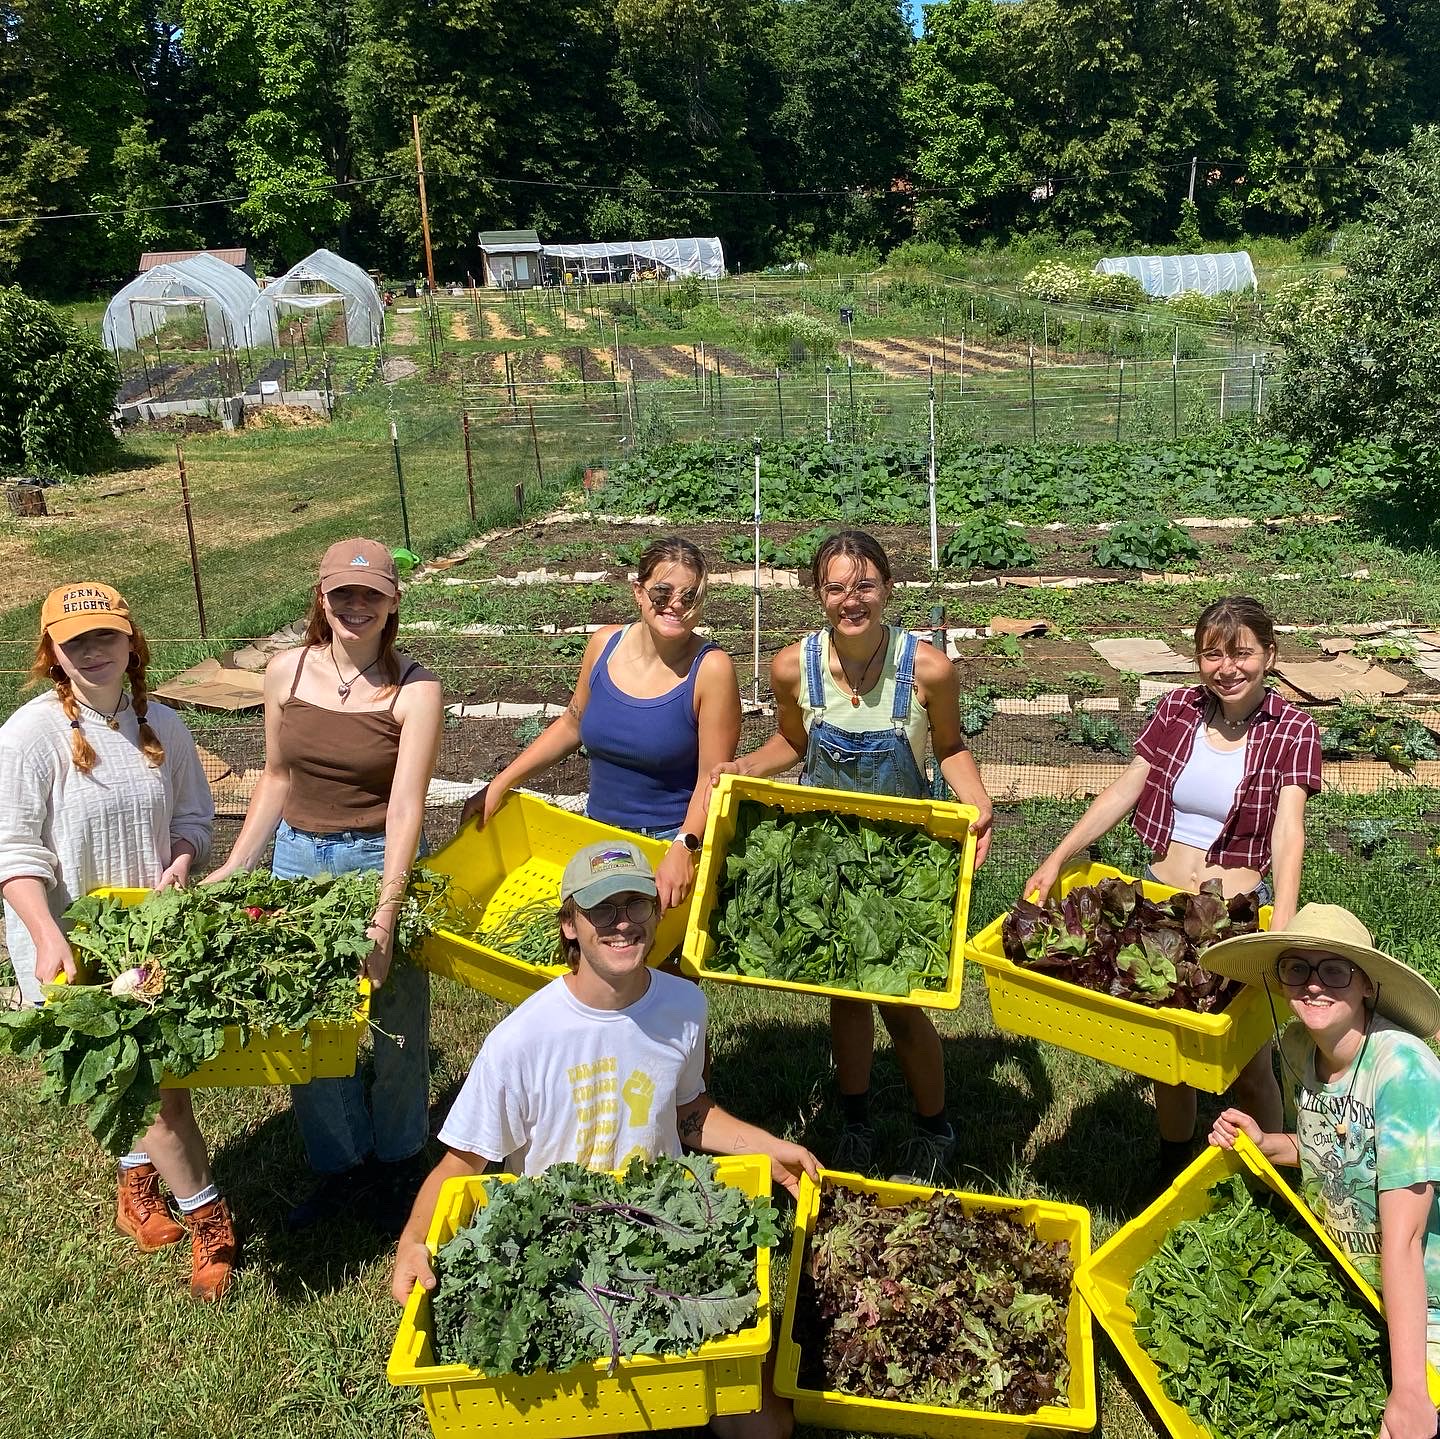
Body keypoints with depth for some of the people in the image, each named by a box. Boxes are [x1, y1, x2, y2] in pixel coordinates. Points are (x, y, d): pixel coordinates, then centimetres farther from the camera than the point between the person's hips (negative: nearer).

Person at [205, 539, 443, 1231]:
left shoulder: (413, 689, -15)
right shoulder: (287, 672, -2)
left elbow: (405, 808, -22)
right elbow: (277, 779, 10)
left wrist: (383, 918, -29)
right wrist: (231, 870, 9)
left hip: (381, 863, -3)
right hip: (297, 861, 4)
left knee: (392, 1029, 12)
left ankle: (391, 1165, 37)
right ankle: (340, 1165, 36)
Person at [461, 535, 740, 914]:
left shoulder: (710, 668, -17)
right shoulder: (605, 644, -4)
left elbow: (712, 778, -16)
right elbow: (572, 725, 9)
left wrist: (683, 848, -29)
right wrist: (499, 784, 6)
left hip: (677, 839, -4)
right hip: (600, 829, 5)